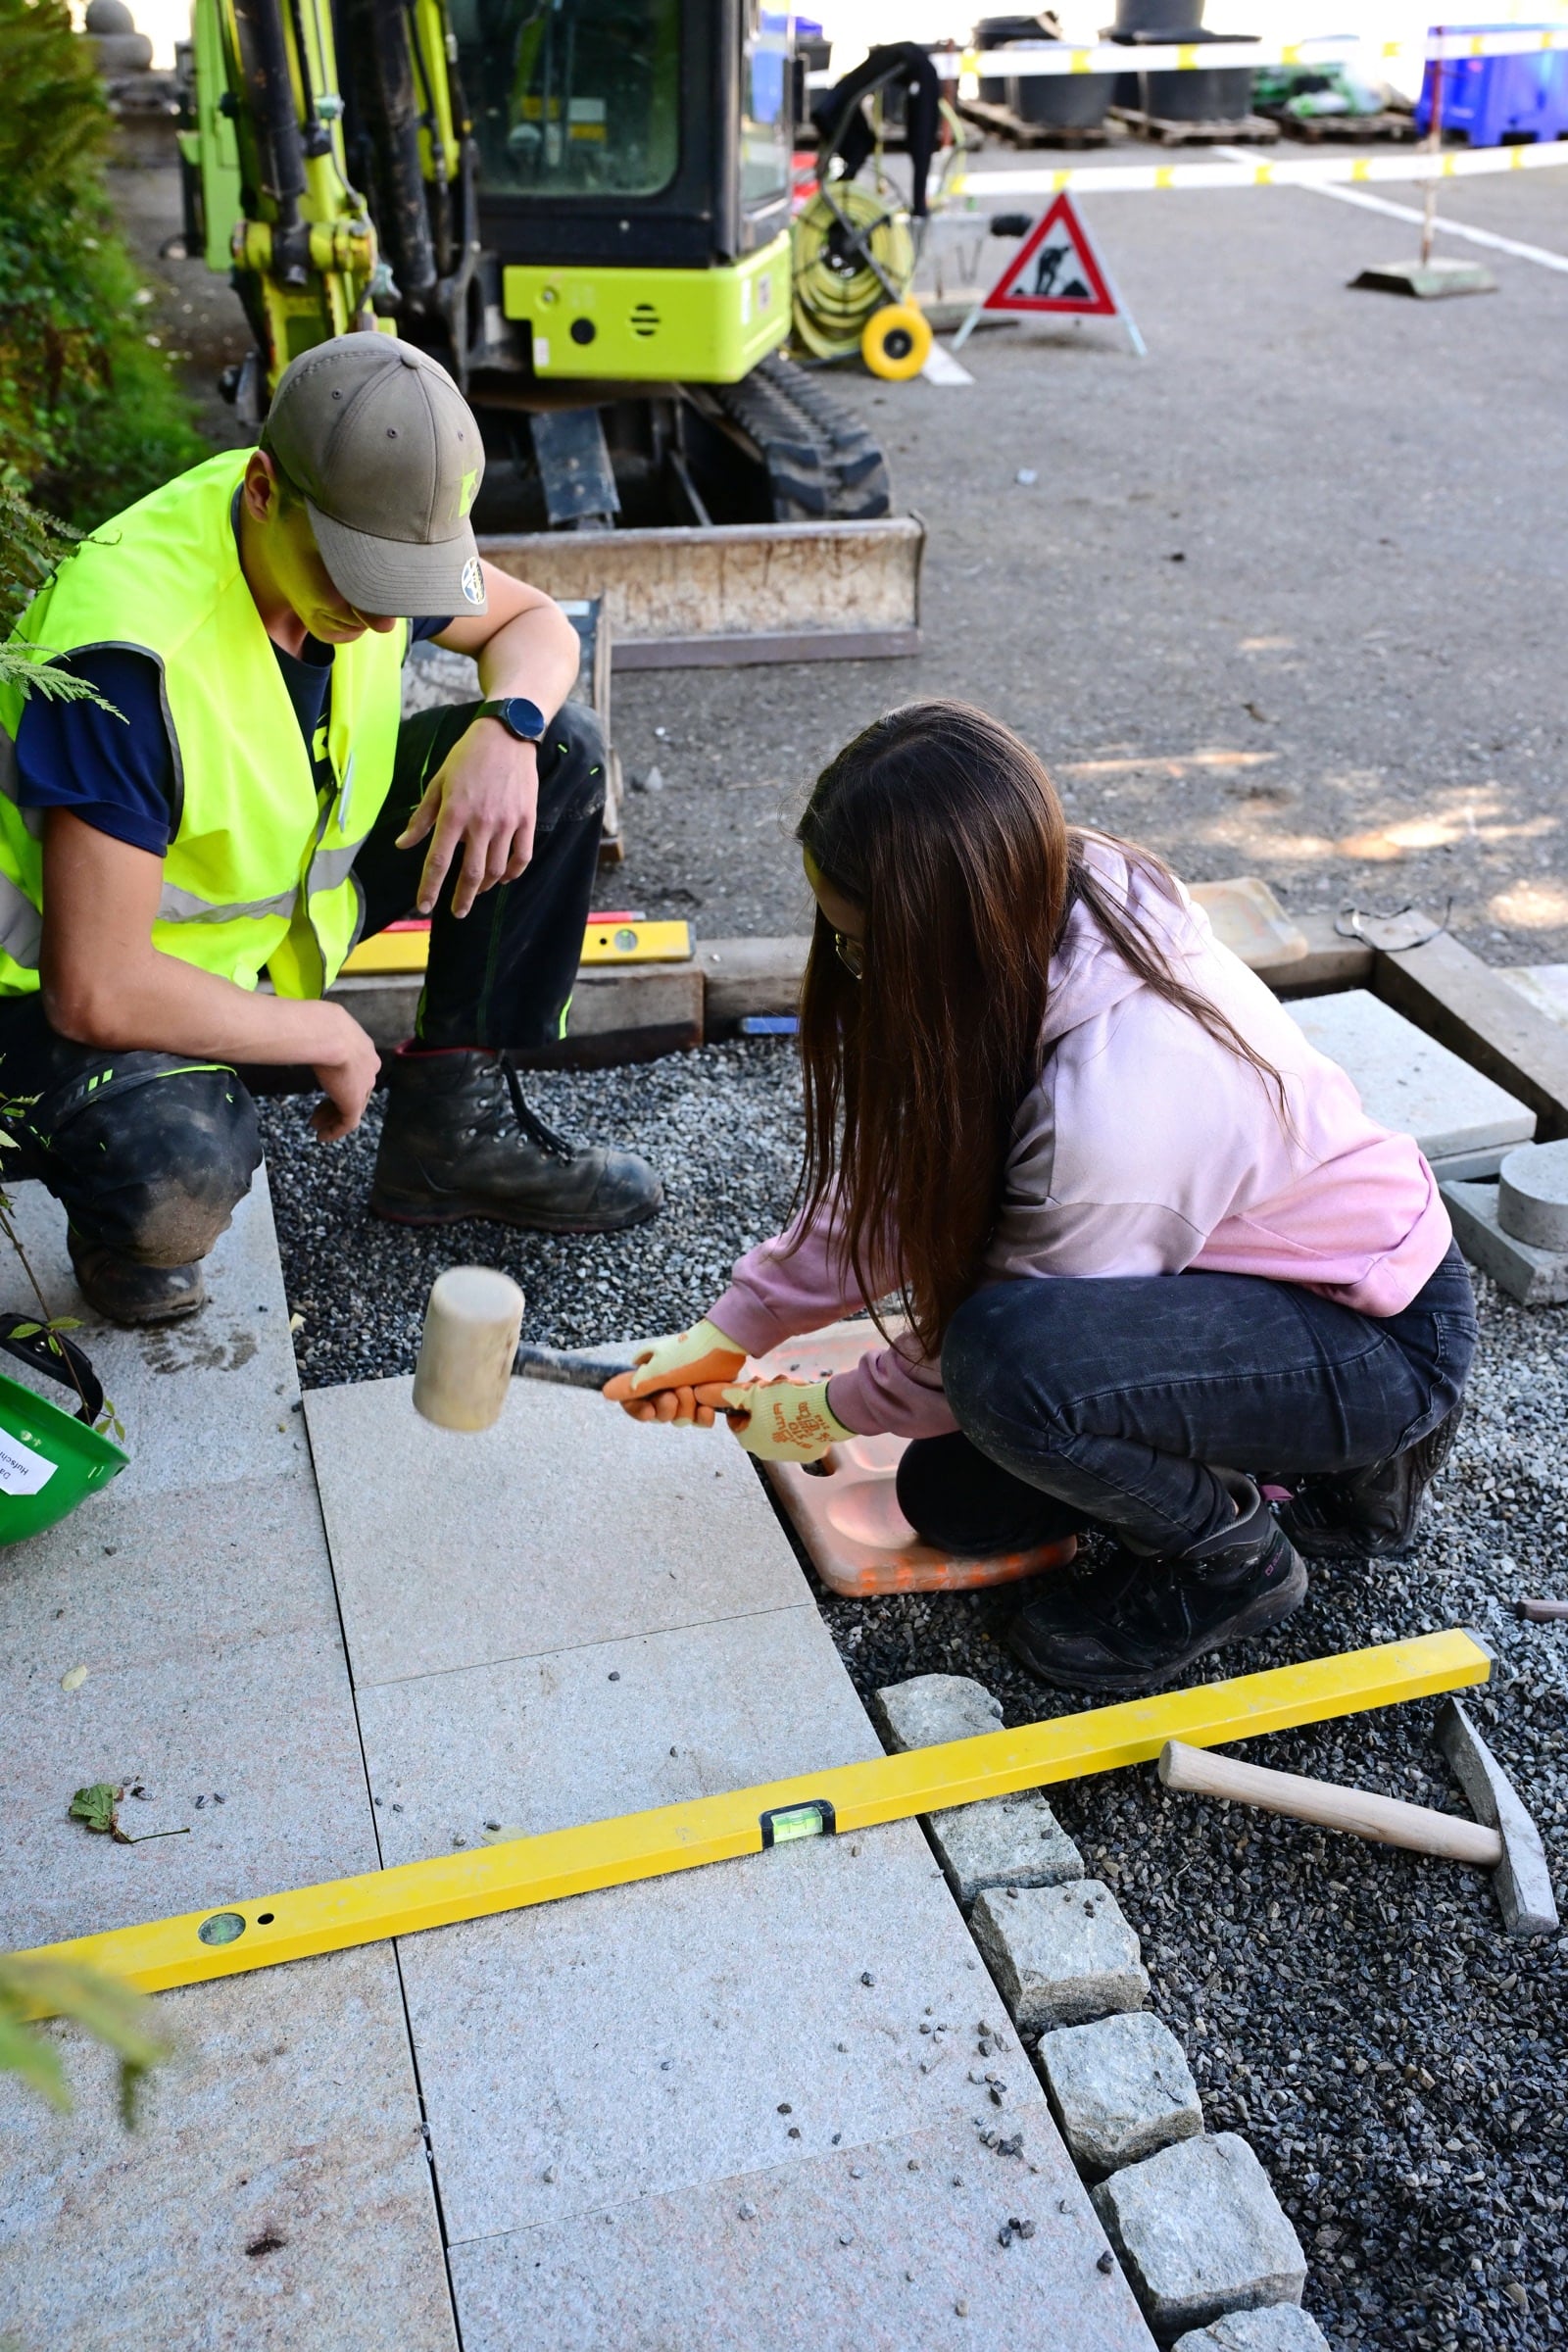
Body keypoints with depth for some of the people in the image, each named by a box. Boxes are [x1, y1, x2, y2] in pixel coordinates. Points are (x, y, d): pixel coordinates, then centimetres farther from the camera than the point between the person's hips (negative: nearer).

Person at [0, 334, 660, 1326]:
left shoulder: (370, 522, -14)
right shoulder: (130, 655, -35)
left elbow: (533, 624, 5)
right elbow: (97, 993, -35)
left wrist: (509, 728, -19)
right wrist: (326, 1035, -22)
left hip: (299, 879, 7)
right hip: (95, 974, -7)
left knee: (562, 750, -6)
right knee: (181, 1172, -41)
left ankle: (455, 1126, 0)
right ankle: (129, 1201, 1)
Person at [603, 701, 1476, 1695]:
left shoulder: (1109, 1120, -38)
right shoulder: (1043, 915, -13)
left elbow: (988, 1350, -19)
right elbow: (895, 1181, -2)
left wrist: (829, 1412, -2)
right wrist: (727, 1334, -2)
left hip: (1383, 1339, -8)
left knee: (1012, 1361, -35)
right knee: (952, 1501, 6)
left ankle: (1229, 1557, -4)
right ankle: (1319, 1461, 16)